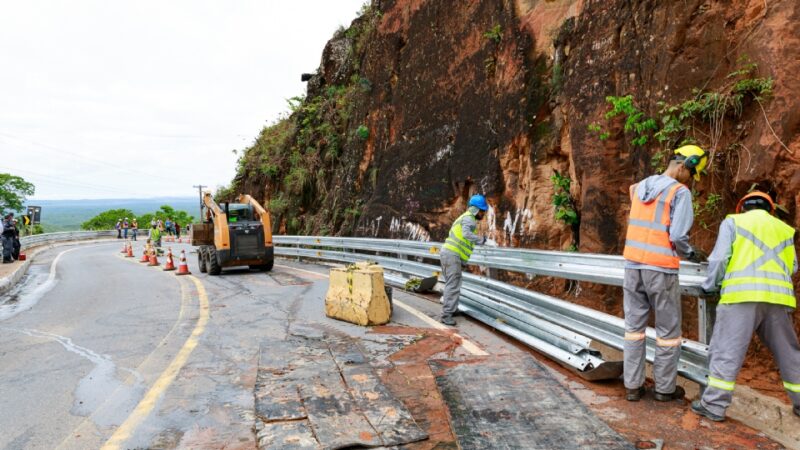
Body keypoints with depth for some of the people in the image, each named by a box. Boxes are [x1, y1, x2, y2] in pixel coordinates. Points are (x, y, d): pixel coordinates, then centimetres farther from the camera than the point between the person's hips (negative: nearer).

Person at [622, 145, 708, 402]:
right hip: (661, 269, -5)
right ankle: (665, 388, 20)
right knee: (668, 331, 10)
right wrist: (690, 254, 5)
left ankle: (632, 386, 16)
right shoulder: (680, 192, -10)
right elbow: (678, 237, -16)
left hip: (633, 265, 6)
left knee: (634, 327, 11)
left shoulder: (639, 187, 10)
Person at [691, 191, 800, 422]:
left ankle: (714, 405, -5)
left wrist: (710, 287, 12)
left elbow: (719, 258, 1)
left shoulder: (733, 221, 11)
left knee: (727, 350, -4)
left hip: (742, 294, -4)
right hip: (778, 297, 4)